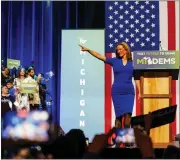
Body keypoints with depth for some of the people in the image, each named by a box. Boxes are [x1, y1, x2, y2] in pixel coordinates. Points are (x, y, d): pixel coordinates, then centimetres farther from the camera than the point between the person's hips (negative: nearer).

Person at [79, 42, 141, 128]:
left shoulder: (132, 63, 7)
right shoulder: (114, 61, 6)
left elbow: (136, 78, 10)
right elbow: (100, 56, -2)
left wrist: (139, 92, 5)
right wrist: (88, 50, -12)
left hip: (129, 92, 0)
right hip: (117, 92, 0)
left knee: (128, 115, -10)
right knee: (119, 115, 0)